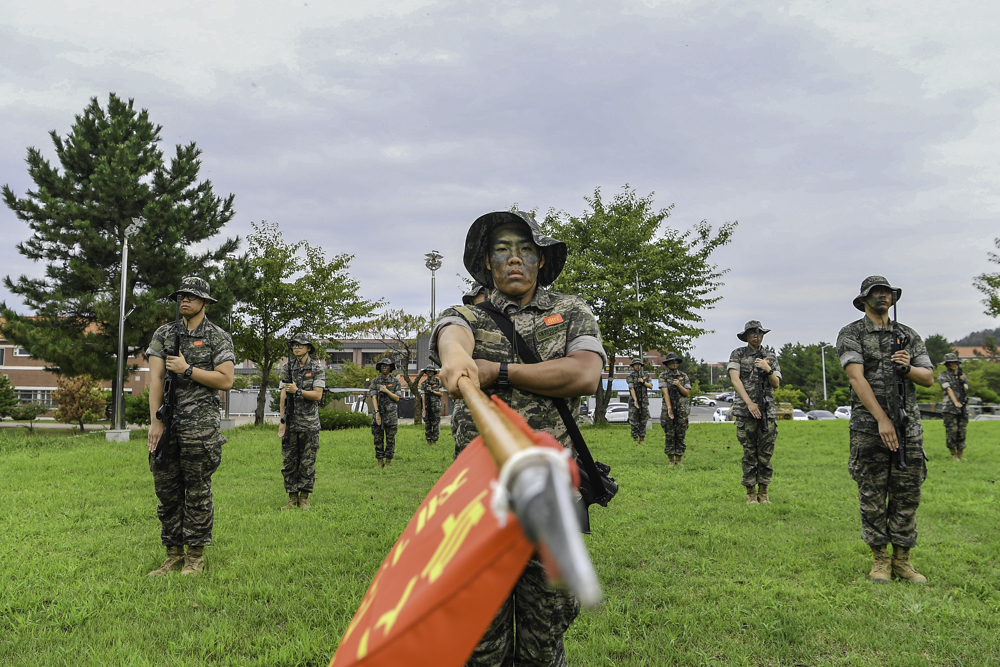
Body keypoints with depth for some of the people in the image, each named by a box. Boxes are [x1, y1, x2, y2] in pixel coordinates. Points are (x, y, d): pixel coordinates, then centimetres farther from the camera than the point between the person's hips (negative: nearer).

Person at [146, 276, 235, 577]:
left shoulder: (218, 337, 1)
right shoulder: (163, 335, 10)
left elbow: (226, 380, -9)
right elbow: (155, 379, 2)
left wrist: (186, 369, -11)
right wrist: (156, 422, -6)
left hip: (200, 425, -4)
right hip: (167, 423, 4)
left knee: (197, 491, 0)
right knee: (166, 490, 8)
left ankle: (196, 557, 10)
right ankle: (174, 554, 19)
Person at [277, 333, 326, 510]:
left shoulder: (317, 368, -1)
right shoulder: (287, 367, 7)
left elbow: (318, 395, -8)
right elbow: (283, 395, 4)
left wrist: (298, 391, -20)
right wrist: (282, 420, -2)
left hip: (309, 423, -3)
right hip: (291, 422, 3)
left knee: (308, 462, 1)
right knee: (289, 461, 4)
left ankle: (304, 498, 11)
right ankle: (292, 498, 13)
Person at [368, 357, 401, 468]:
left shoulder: (396, 381, 5)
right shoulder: (375, 382, 8)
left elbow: (397, 398, 1)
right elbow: (373, 397, 0)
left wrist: (386, 391, -12)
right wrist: (377, 412, -10)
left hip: (391, 414, -1)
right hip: (378, 413, 1)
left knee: (390, 440, 0)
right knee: (378, 439, 3)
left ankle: (388, 462, 7)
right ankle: (379, 462, 9)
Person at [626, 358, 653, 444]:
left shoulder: (646, 375, 6)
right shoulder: (630, 376, -5)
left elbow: (651, 386, 2)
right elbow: (631, 388, -14)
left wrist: (643, 382, -15)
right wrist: (635, 400, -23)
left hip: (644, 400, 3)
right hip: (633, 399, -2)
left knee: (643, 420, 4)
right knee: (634, 420, -1)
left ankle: (642, 438, 11)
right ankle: (635, 438, 6)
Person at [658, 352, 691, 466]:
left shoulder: (684, 376, 6)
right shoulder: (663, 376, -1)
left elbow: (687, 393, 3)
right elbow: (665, 392, -10)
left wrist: (679, 385, -15)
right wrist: (669, 408, -19)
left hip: (682, 410, 2)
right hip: (668, 409, -2)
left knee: (681, 435, 3)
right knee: (669, 436, 0)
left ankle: (678, 460, 11)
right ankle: (671, 460, 8)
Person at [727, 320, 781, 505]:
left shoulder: (770, 356, 12)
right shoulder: (738, 354, 4)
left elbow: (776, 384, 8)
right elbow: (735, 379, -8)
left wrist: (768, 370, -12)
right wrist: (749, 403, -17)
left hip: (767, 411, 2)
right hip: (745, 411, -2)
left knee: (765, 454, 3)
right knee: (749, 455, 1)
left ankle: (763, 493, 13)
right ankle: (750, 494, 9)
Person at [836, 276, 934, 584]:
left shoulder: (909, 336, 13)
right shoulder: (851, 334, 0)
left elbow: (929, 378, 10)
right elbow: (856, 377, -12)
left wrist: (908, 368, -13)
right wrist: (882, 419, -19)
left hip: (909, 426, 4)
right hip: (868, 428, -3)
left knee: (907, 496, 6)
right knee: (872, 497, 2)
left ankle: (902, 559, 16)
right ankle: (879, 559, 13)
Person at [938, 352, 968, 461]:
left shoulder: (962, 375, 16)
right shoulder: (943, 376, 2)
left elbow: (966, 391, 11)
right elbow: (948, 389, -10)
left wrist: (962, 381, -5)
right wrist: (955, 402, -21)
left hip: (962, 407, 4)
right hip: (950, 408, -4)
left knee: (962, 431, 5)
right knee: (952, 431, -6)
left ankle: (961, 454, 12)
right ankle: (953, 455, 1)